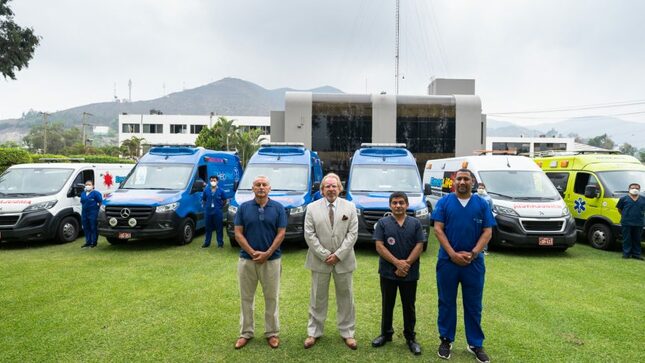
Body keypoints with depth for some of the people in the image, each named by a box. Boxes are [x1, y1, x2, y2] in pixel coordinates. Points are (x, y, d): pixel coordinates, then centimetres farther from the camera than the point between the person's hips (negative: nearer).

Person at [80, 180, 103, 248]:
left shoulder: (96, 193, -6)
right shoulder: (83, 193, 15)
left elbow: (100, 202, -8)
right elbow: (82, 202, 25)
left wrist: (97, 209, -10)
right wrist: (84, 207, 14)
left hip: (93, 213, -7)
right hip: (84, 212, 7)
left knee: (93, 228, -3)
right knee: (86, 228, 10)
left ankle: (94, 242, 4)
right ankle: (88, 242, 19)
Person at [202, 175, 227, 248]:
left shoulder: (220, 191, 1)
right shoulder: (206, 190, 6)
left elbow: (224, 201, 11)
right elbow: (203, 200, 17)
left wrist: (220, 206, 3)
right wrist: (205, 206, 7)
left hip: (217, 212, -2)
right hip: (208, 212, 2)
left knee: (219, 228, 2)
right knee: (208, 228, 8)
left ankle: (220, 243, 10)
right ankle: (207, 243, 17)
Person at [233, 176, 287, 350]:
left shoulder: (278, 208, -1)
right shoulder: (243, 207, 1)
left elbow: (281, 233, -4)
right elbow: (238, 233, -3)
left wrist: (267, 254, -13)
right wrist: (252, 252, -13)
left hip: (271, 260, -1)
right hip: (247, 259, 1)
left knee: (271, 298, 8)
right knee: (246, 297, 10)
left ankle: (272, 333, 21)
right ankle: (246, 333, 24)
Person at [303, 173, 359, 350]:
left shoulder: (350, 207, 1)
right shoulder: (312, 208, -1)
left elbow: (353, 233, -4)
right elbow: (309, 234, -4)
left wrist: (338, 254, -12)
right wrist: (324, 255, -11)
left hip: (343, 260, 1)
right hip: (320, 260, 0)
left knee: (345, 297, 10)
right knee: (318, 297, 10)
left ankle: (347, 332, 23)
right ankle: (314, 332, 23)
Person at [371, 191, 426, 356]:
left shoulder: (415, 223, 1)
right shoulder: (383, 223, -2)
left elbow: (419, 246, -4)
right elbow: (379, 246, -8)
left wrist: (406, 264, -14)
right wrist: (397, 263, -16)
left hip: (410, 274, 0)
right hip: (388, 272, 0)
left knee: (409, 306, 10)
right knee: (387, 305, 13)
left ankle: (410, 337, 24)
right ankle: (386, 334, 28)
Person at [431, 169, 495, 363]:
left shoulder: (482, 203, 5)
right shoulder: (444, 202, 1)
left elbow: (487, 232, 0)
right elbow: (438, 229, -5)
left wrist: (472, 253, -12)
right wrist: (453, 254, -13)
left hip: (474, 263, 1)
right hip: (447, 261, -1)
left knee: (473, 304, 9)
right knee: (446, 302, 9)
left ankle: (475, 344, 22)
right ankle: (446, 340, 23)